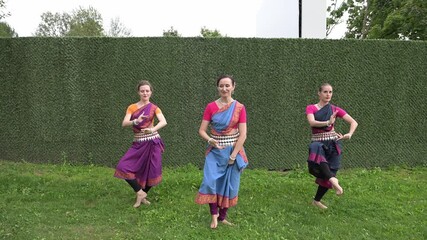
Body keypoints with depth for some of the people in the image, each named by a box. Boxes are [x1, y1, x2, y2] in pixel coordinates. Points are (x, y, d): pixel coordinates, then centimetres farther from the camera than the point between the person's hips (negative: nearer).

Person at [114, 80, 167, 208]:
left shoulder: (154, 108, 1)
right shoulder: (132, 107, 6)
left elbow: (164, 122, -17)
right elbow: (124, 123, -8)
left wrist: (153, 129, -37)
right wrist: (136, 121, -29)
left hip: (152, 142, -2)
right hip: (138, 143, 2)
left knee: (150, 171, 2)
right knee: (123, 167, -9)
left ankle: (143, 195, 28)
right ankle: (140, 192, 6)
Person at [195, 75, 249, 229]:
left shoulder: (240, 108, -5)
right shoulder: (210, 107, -2)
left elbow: (242, 135, -8)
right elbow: (201, 130, -2)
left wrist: (233, 155, -13)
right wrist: (210, 140, -22)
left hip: (233, 150, 0)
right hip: (215, 150, 0)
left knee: (229, 184, 7)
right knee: (210, 182, -12)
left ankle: (223, 217, 23)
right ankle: (214, 215, 6)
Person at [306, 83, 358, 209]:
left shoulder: (335, 109, 6)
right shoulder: (311, 108, 1)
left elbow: (354, 122, 3)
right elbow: (312, 122, -19)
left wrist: (349, 134, -16)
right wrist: (327, 122, -35)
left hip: (333, 143, 2)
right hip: (318, 142, -2)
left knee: (327, 174, 1)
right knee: (316, 149, -41)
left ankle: (317, 200, 23)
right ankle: (333, 179, -48)